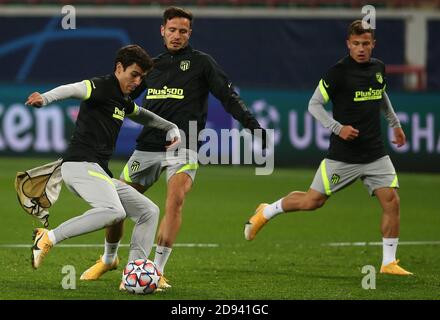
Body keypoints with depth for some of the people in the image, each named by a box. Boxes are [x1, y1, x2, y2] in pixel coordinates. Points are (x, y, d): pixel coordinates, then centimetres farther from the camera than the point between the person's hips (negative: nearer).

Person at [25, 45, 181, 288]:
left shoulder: (123, 101, 21)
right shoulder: (101, 87, -7)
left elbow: (143, 115, 45)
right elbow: (73, 90, -28)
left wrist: (172, 129, 33)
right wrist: (45, 98, -48)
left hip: (99, 172, 10)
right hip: (80, 165, -10)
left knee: (149, 211, 9)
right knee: (115, 211, -33)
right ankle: (49, 238, -26)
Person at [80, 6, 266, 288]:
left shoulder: (201, 62, 2)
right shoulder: (152, 64, 13)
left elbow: (229, 96, -1)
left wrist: (253, 125, -11)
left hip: (183, 150, -4)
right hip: (147, 147, 4)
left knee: (176, 199, -29)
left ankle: (158, 270, -26)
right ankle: (109, 259, 31)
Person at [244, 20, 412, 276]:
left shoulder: (378, 68, 7)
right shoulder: (339, 72, -12)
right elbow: (314, 104, -8)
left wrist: (395, 123, 33)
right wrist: (338, 128, -19)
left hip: (376, 155, 5)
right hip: (343, 156, -5)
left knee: (392, 202, -8)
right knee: (312, 201, 0)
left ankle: (389, 262, 1)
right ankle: (267, 212, 25)